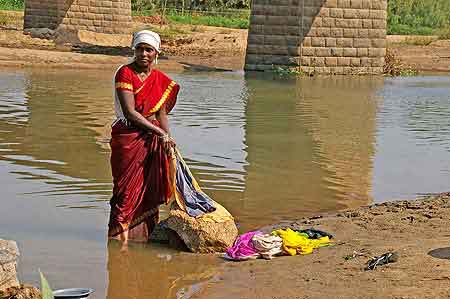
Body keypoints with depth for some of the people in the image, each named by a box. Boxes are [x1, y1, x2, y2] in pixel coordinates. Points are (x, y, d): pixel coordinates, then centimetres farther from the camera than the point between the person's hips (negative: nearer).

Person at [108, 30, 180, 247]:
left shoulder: (161, 80, 8)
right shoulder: (125, 73, -10)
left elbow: (161, 113, 10)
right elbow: (130, 112, -16)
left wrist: (167, 141, -6)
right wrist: (160, 133, -16)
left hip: (153, 138, 5)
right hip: (128, 138, -5)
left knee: (150, 188, 7)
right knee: (127, 186, -3)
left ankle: (145, 233, 16)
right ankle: (121, 234, 3)